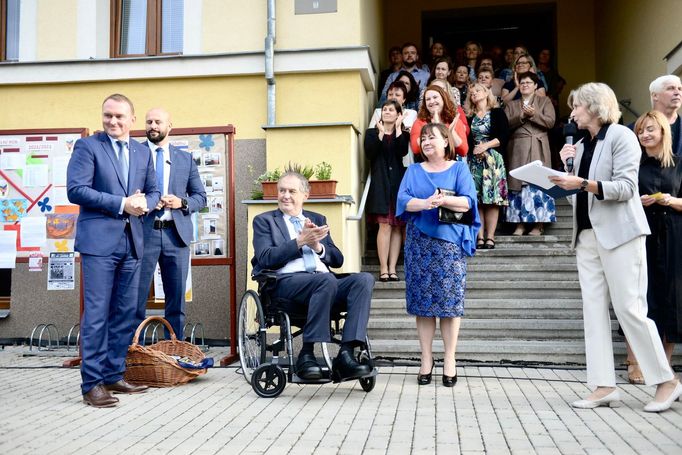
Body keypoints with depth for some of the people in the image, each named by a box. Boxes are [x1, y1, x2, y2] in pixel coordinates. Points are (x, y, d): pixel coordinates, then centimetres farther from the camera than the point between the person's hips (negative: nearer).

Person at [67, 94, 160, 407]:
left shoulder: (142, 152, 16)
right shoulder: (87, 146, 0)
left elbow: (153, 191, 19)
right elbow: (75, 190, -10)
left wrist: (144, 203, -5)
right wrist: (122, 203, -15)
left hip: (132, 241, 6)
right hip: (99, 240, -6)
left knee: (126, 314, 9)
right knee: (97, 314, -5)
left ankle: (113, 375, 20)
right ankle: (92, 384, 3)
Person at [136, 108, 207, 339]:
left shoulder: (186, 159, 12)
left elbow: (201, 196, 13)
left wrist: (182, 203, -6)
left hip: (177, 235, 2)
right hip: (143, 233, -2)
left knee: (177, 300, 7)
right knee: (136, 299, 1)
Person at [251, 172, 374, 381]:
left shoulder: (318, 219, 27)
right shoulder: (264, 221, 16)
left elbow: (337, 260, 19)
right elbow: (265, 258, -3)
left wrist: (317, 246, 0)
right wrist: (300, 241, -10)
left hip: (325, 281, 5)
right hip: (286, 282, -5)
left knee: (364, 279, -24)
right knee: (327, 280, -36)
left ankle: (345, 355, -31)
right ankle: (306, 355, -25)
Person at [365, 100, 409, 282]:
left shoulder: (403, 134, 14)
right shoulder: (372, 133, 14)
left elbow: (403, 152, -7)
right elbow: (369, 153, -5)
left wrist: (398, 129, -5)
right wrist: (381, 133, -6)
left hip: (399, 183, 2)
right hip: (380, 183, -2)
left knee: (397, 227, -1)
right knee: (385, 225, -11)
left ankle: (392, 269, 1)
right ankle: (384, 269, -9)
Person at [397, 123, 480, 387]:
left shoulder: (459, 169, 9)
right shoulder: (413, 171, 15)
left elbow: (468, 202, -3)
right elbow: (403, 200, 0)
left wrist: (443, 200, -19)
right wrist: (424, 203, -19)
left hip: (450, 241, -2)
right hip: (420, 243, 2)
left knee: (451, 299, -4)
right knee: (422, 300, 0)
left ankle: (449, 361, 4)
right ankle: (426, 360, 8)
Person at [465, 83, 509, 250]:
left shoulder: (497, 113, 6)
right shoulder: (469, 117, 16)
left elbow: (503, 136, -3)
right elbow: (465, 139, 10)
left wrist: (485, 146, -13)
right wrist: (474, 149, -9)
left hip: (492, 159, -3)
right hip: (474, 161, 3)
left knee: (491, 198, -7)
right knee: (476, 199, -3)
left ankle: (490, 237, -6)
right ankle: (480, 237, -2)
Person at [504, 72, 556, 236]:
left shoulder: (544, 101, 13)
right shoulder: (511, 105, 19)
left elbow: (550, 122, -1)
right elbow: (506, 125, 3)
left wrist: (534, 114, -14)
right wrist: (522, 116, -12)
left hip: (537, 149, -2)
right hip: (517, 149, 2)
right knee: (518, 184, -3)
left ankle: (538, 224, -5)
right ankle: (520, 223, 0)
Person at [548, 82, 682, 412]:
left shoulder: (620, 136, -2)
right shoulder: (582, 145, 17)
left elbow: (626, 187, -13)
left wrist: (583, 184, -22)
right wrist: (567, 167, 6)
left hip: (619, 232, -7)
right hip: (587, 234, 7)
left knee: (629, 307, -7)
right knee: (594, 309, 1)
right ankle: (604, 386, 4)